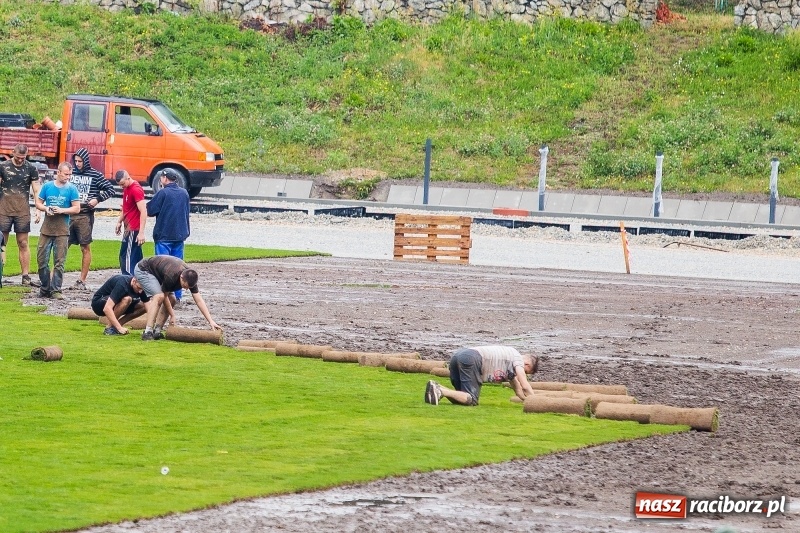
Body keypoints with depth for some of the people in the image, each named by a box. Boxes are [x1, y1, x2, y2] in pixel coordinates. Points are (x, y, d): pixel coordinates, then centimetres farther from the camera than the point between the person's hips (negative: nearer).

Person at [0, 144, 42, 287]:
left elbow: (36, 191, 5)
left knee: (23, 244, 2)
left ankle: (26, 277, 3)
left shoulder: (31, 169, 4)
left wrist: (38, 210, -3)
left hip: (22, 211, 1)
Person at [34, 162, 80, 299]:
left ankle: (56, 290, 1)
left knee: (59, 262, -2)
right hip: (46, 228, 2)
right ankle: (45, 288, 16)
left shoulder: (71, 189, -1)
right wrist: (46, 208, -10)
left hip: (62, 231, -2)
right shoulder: (47, 186, 5)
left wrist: (61, 210, -16)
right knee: (42, 259, 4)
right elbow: (38, 203, 11)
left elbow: (76, 208, -3)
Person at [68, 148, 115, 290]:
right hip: (68, 215, 2)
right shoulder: (71, 173, 7)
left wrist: (97, 199, -9)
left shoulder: (95, 175, 0)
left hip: (85, 216, -2)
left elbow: (110, 189, 3)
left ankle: (82, 281, 9)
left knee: (86, 248, 3)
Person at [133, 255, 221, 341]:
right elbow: (164, 296, -20)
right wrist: (172, 315, -10)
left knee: (171, 300, 0)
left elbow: (199, 301, -16)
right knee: (159, 296, -28)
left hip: (156, 273, 8)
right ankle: (147, 332, -29)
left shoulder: (190, 277, -18)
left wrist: (211, 321, -21)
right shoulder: (171, 276, -38)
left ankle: (156, 331, 3)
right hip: (143, 271, -8)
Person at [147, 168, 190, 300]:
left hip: (164, 236, -6)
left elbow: (149, 210, -10)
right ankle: (177, 295, 11)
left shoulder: (163, 193, -12)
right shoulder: (184, 193, 8)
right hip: (180, 235, 6)